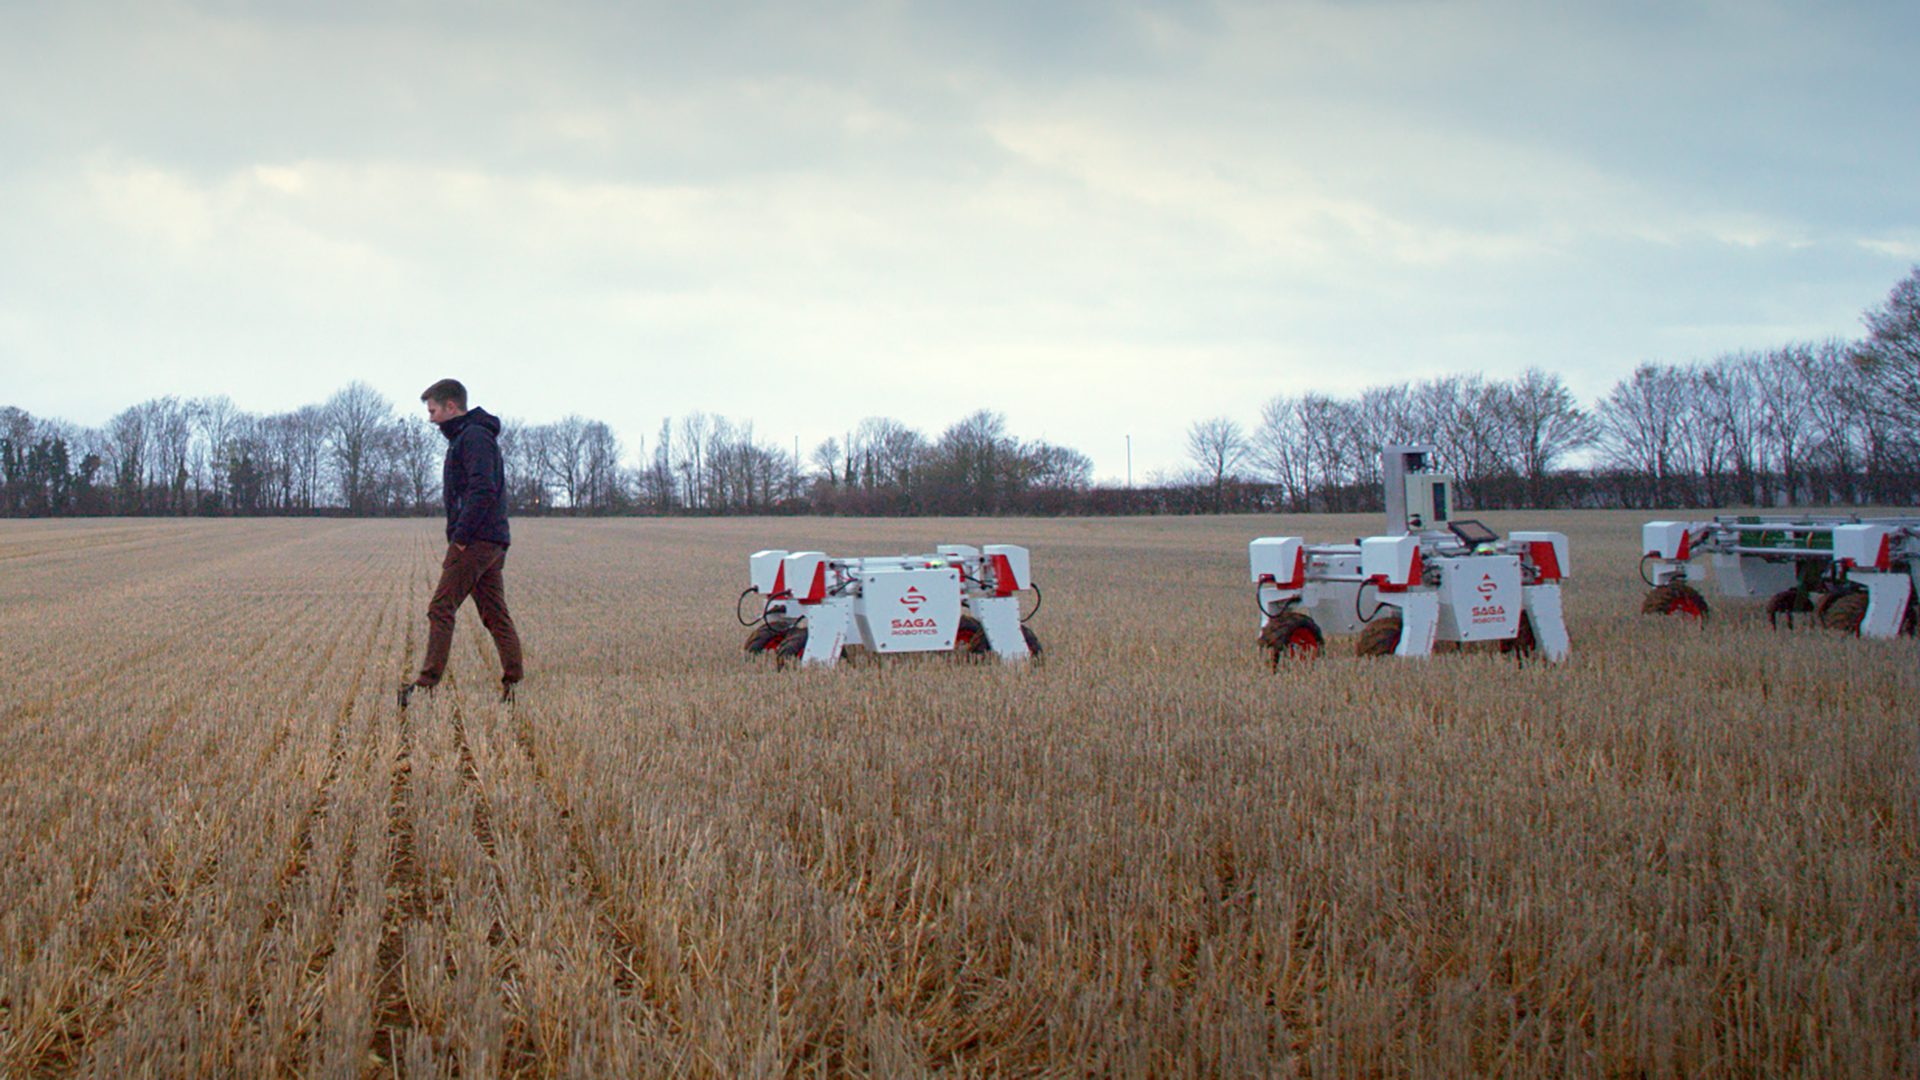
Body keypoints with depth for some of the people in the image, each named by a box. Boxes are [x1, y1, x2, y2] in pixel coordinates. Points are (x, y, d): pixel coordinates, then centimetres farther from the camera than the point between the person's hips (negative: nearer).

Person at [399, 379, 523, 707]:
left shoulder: (474, 437, -10)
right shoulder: (467, 437, 22)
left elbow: (483, 490, -21)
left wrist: (460, 537, -19)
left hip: (474, 541, -10)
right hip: (493, 543, 10)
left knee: (441, 609, -9)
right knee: (496, 615, 7)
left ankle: (427, 683, -11)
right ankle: (513, 685, 6)